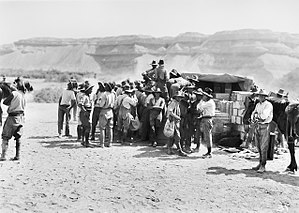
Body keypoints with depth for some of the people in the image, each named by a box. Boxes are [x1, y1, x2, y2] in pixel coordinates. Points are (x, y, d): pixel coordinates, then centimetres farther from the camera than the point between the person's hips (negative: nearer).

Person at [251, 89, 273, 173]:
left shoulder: (268, 105, -8)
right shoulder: (258, 105, 14)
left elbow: (264, 115, -20)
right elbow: (253, 115, 10)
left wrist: (257, 116, -5)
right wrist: (254, 118, -11)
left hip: (265, 127, -7)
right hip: (257, 126, 7)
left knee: (263, 147, -6)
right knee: (259, 147, 11)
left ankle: (263, 166, -2)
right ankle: (260, 163, 21)